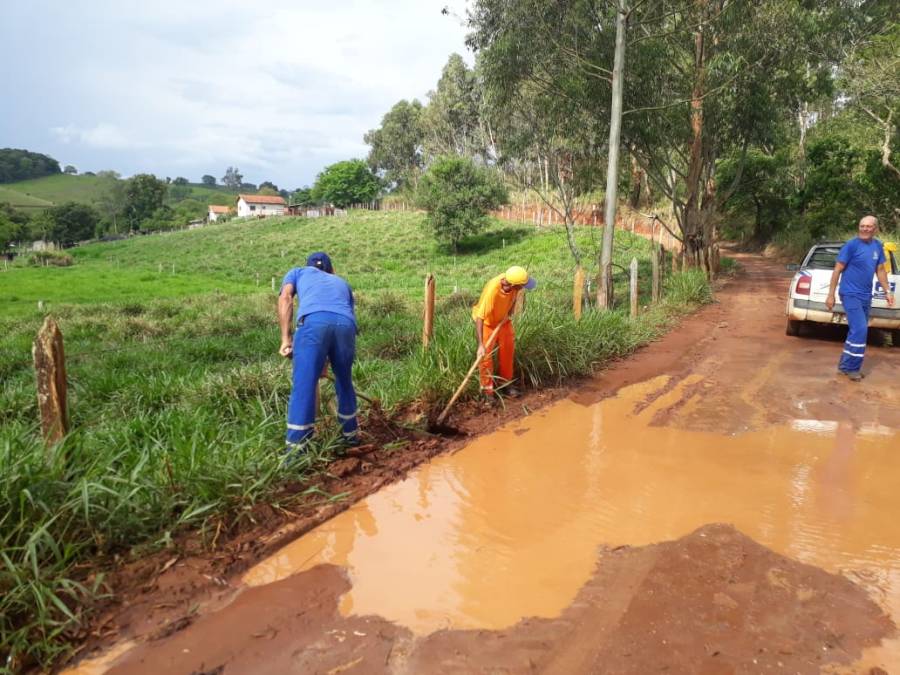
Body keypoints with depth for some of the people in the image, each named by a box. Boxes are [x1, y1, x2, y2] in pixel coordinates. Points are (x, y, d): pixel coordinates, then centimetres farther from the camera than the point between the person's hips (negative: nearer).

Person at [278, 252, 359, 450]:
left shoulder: (298, 272, 34)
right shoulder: (342, 282, 43)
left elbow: (285, 298, 13)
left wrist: (285, 338, 7)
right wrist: (328, 359, 50)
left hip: (313, 321, -3)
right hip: (345, 324, 3)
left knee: (303, 386, 0)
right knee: (344, 382, 23)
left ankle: (295, 451, 0)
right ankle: (351, 434, 37)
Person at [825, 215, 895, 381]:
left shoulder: (878, 246, 7)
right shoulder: (851, 245, -12)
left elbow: (880, 270, 17)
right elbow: (837, 270, -11)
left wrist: (887, 290, 12)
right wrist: (831, 295, -13)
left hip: (866, 295, 7)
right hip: (851, 294, -7)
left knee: (857, 331, 11)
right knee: (860, 330, -14)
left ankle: (846, 365, 20)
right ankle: (850, 367, -3)